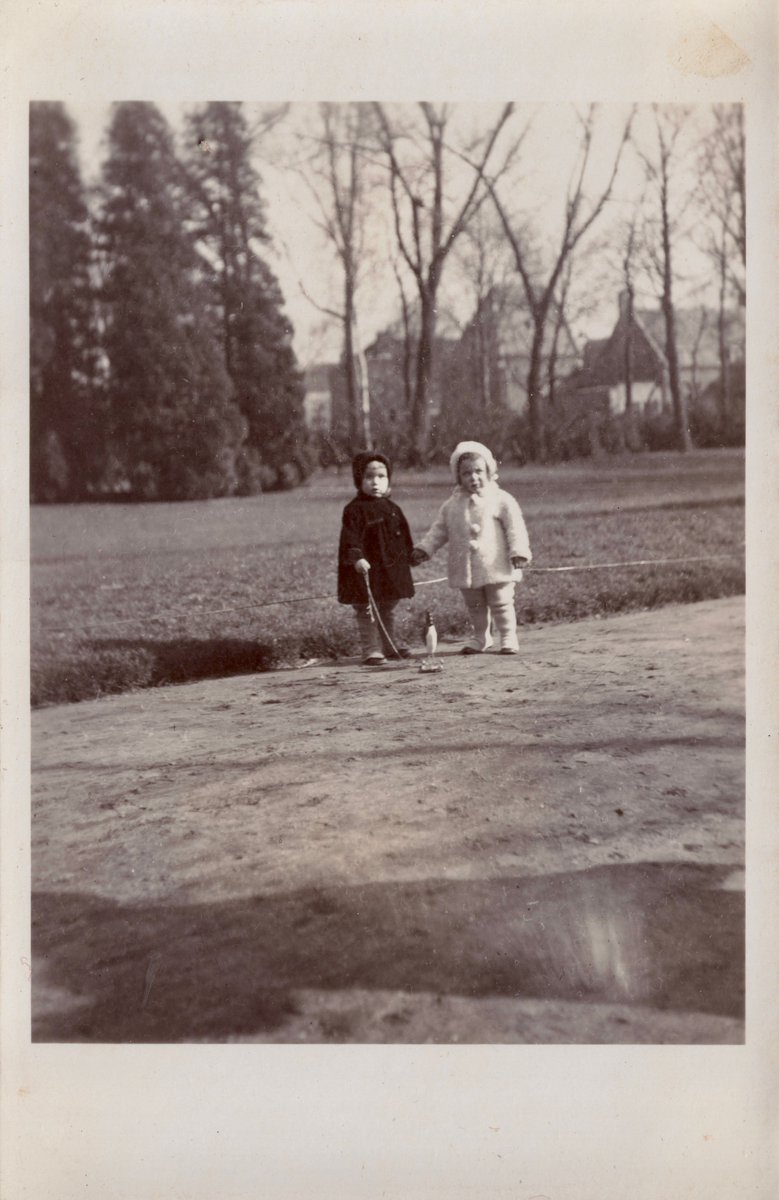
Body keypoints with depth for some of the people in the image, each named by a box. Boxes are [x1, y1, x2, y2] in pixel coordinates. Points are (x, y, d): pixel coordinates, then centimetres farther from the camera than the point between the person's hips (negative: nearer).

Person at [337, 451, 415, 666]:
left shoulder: (392, 508, 10)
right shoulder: (354, 510, -11)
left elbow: (404, 536, 18)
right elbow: (350, 538, -20)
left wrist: (408, 556, 15)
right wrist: (357, 558, -33)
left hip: (392, 570, 7)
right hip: (366, 570, -7)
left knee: (389, 611, 18)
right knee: (367, 613, -3)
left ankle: (389, 646, 30)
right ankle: (371, 650, 1)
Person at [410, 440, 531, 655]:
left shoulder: (501, 500, -5)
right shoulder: (452, 505, 6)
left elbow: (514, 527, -7)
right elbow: (438, 530, 11)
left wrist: (518, 552, -16)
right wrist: (423, 549, 4)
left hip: (495, 567, -4)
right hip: (466, 570, 4)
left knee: (501, 604, 3)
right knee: (474, 606, 16)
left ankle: (508, 638, 17)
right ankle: (480, 637, 30)